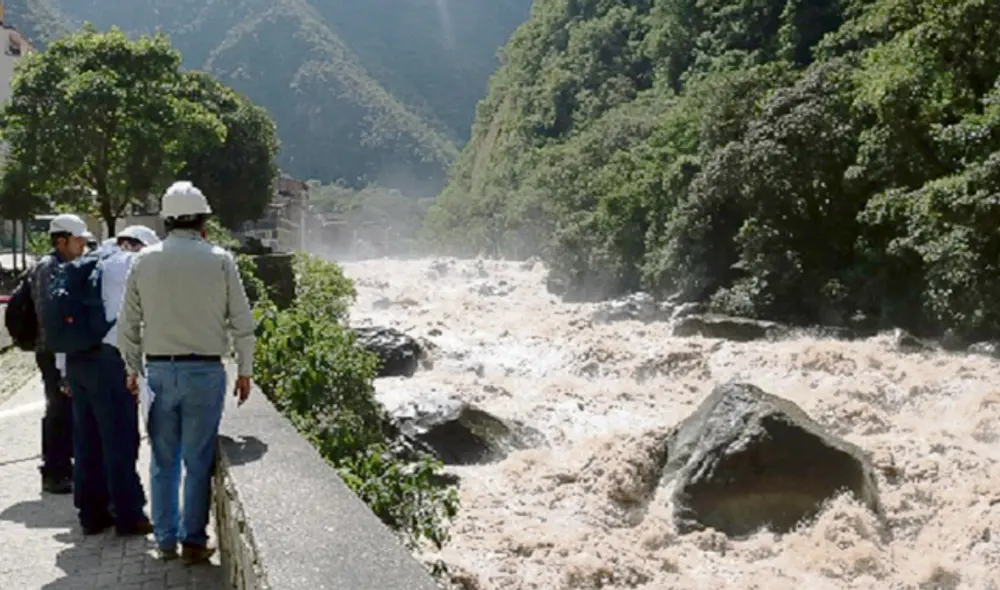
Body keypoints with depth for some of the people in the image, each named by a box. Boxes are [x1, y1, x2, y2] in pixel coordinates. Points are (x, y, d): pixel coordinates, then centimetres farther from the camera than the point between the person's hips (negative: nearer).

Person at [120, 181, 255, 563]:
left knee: (163, 460, 13)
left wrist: (133, 369, 19)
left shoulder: (144, 260, 2)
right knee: (198, 461, 5)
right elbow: (241, 321, -2)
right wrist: (244, 370, 8)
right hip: (204, 370, -3)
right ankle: (193, 541, 10)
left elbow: (128, 323, 7)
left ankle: (165, 539, 22)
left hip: (159, 370, 3)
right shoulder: (219, 260, -5)